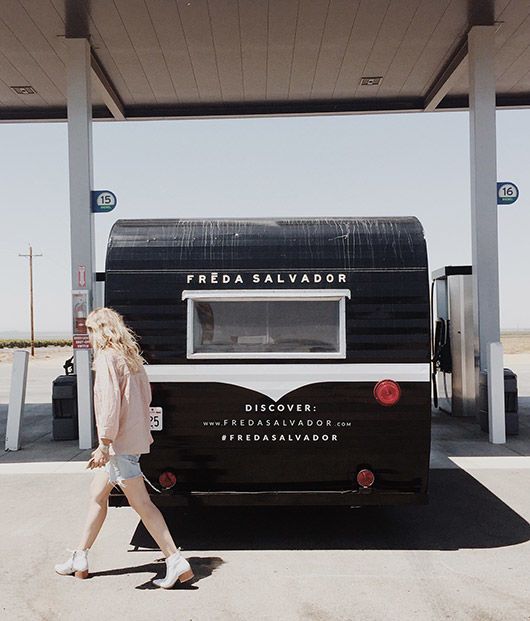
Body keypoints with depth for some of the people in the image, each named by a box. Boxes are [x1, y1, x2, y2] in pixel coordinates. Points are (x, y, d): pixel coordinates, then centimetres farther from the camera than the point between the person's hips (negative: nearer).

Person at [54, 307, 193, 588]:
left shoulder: (107, 358, -13)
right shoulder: (130, 357, 14)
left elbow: (110, 403, -21)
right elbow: (146, 395, 18)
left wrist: (104, 444, -21)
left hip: (120, 443, -10)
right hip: (134, 437, 10)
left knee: (141, 503, -7)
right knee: (96, 494, 18)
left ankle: (176, 561, -4)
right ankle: (80, 558, 28)